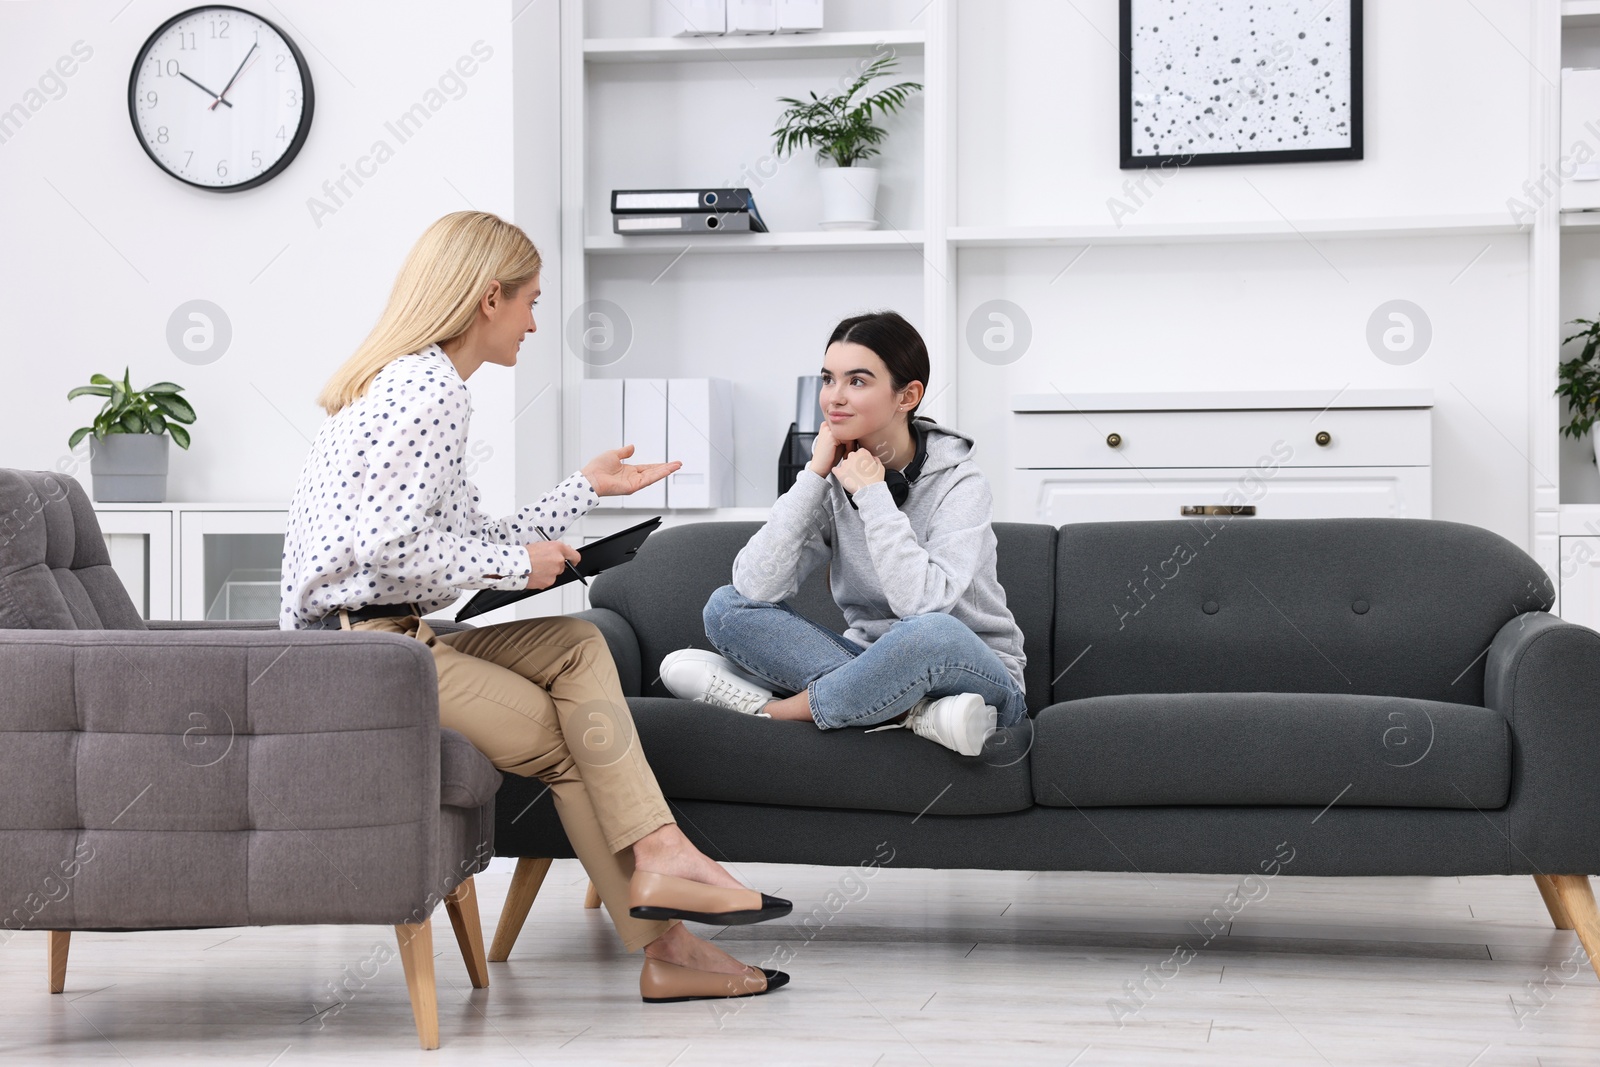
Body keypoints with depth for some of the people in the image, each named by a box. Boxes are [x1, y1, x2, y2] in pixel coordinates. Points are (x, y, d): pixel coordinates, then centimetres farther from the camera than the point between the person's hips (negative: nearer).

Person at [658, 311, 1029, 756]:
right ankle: (911, 714, -26)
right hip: (876, 665, 5)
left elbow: (923, 604, -30)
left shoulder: (958, 483, -13)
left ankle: (769, 713, -19)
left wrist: (871, 494, -22)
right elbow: (755, 589, -15)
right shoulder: (833, 479, -1)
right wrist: (814, 474, -16)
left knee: (934, 634, -40)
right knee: (726, 606, -12)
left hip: (973, 676, -5)